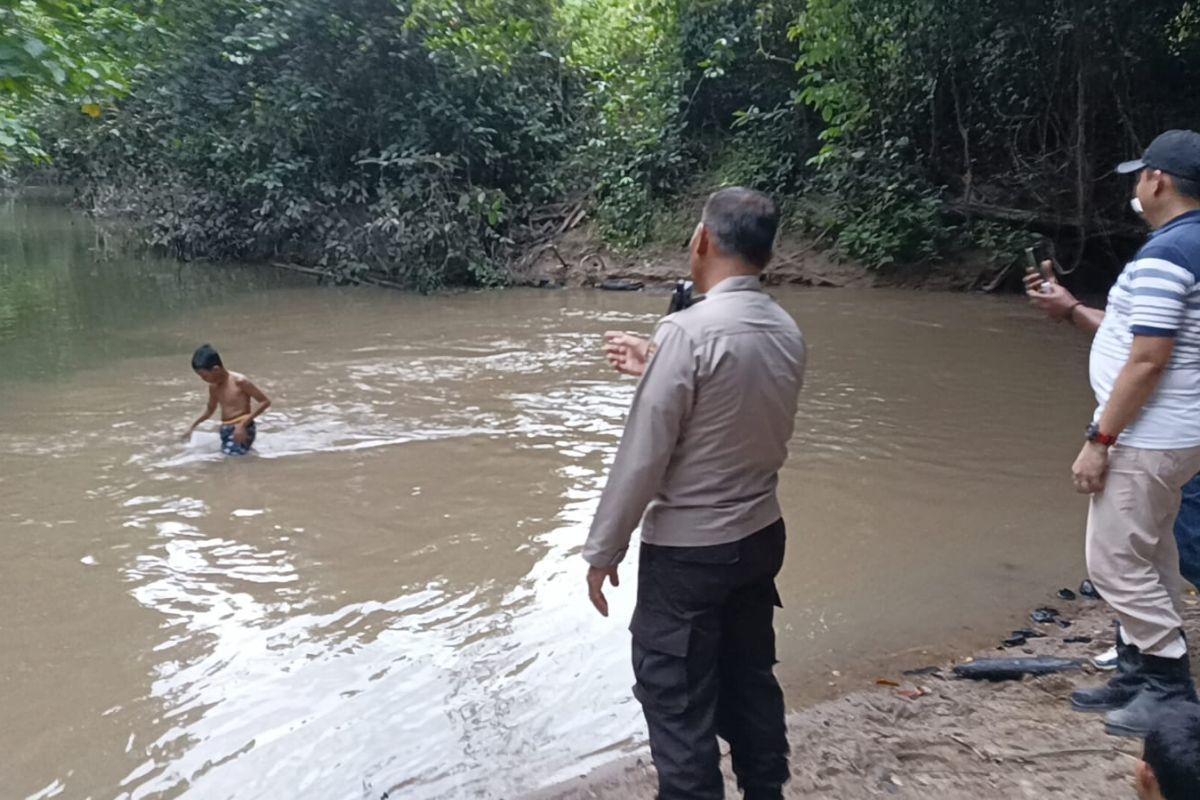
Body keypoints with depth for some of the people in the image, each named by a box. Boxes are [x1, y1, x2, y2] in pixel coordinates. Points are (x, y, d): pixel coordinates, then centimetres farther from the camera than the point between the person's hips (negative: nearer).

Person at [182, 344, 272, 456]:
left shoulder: (239, 381, -14)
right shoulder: (213, 386, 7)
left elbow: (265, 402, -13)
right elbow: (210, 408, 28)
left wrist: (243, 424, -18)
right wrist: (193, 426, 18)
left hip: (241, 430, -8)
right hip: (225, 430, 8)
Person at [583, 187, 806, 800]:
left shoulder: (690, 331, -21)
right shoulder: (787, 332, 1)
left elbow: (643, 456, -18)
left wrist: (602, 550, -8)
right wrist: (657, 370, 19)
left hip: (687, 550, -7)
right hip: (760, 536, 8)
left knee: (678, 703, 6)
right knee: (751, 680, 21)